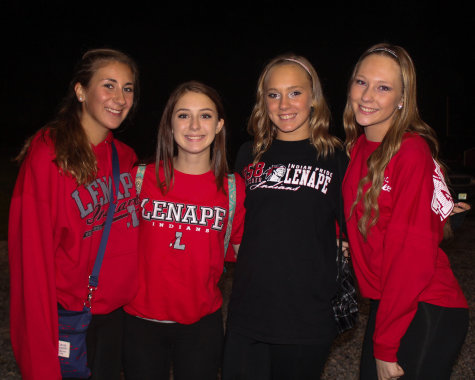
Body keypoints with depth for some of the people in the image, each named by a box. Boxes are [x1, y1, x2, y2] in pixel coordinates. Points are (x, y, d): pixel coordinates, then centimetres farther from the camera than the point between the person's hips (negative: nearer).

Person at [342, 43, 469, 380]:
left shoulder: (412, 152, -18)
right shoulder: (357, 147, 5)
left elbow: (412, 254, -20)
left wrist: (385, 345, -16)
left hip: (426, 314, -7)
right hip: (386, 305, 7)